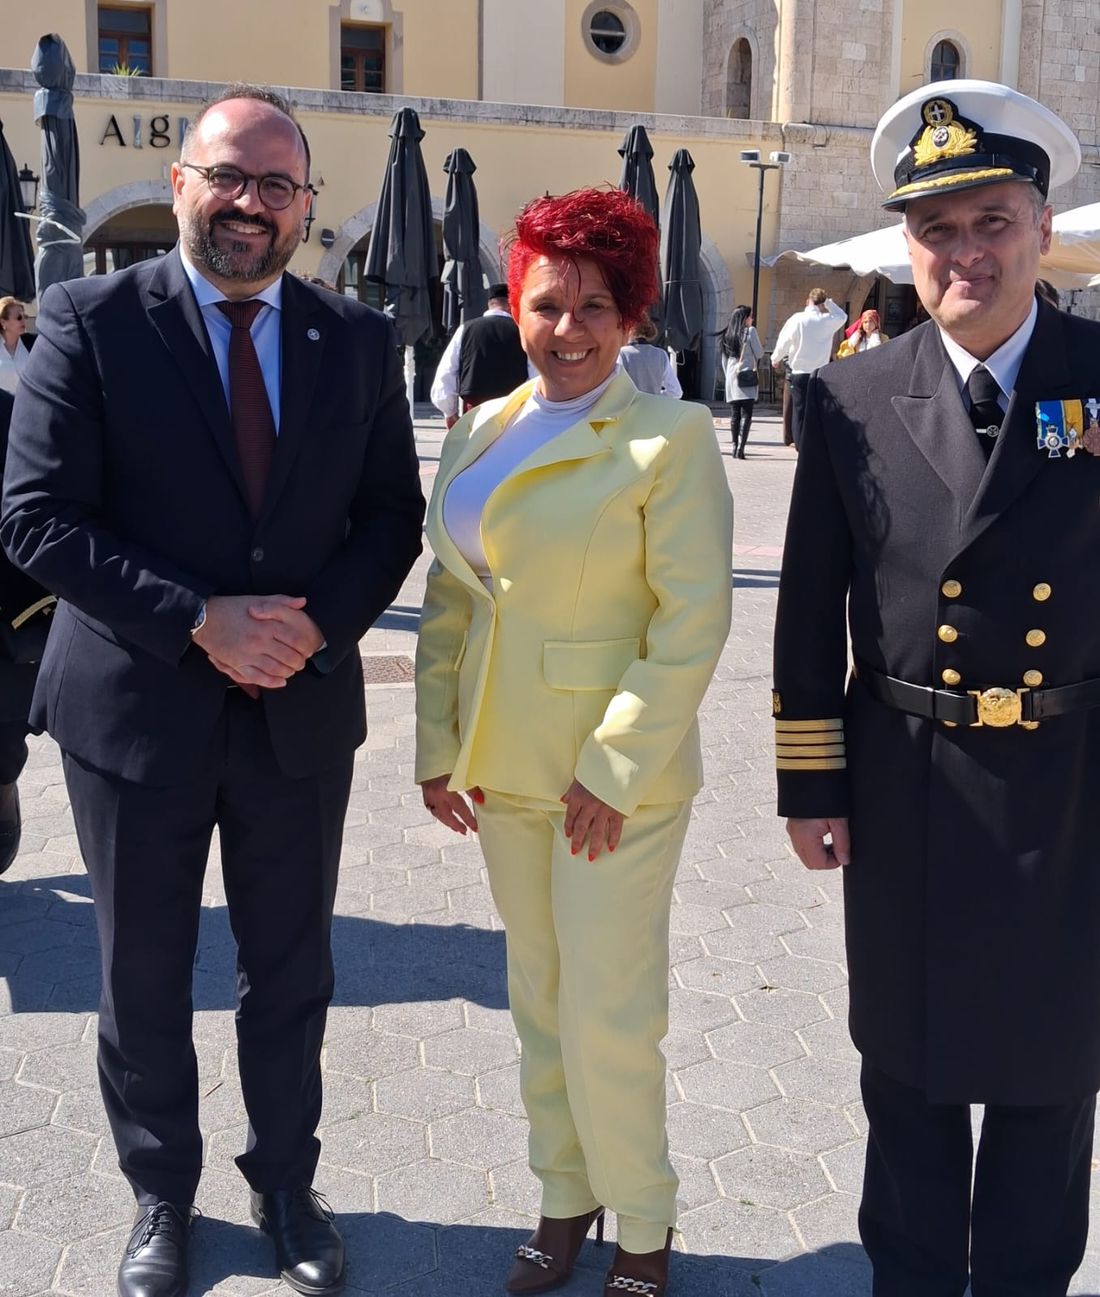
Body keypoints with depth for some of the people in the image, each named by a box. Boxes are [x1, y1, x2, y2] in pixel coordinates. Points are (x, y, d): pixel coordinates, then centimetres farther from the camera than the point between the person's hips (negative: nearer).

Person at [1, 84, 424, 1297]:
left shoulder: (359, 340, 2)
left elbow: (390, 516, 4)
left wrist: (316, 620, -14)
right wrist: (199, 621, -20)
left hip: (301, 705, 2)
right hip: (137, 705, -2)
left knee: (289, 970, 17)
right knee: (143, 976, 14)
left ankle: (286, 1181, 39)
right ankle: (161, 1196, 38)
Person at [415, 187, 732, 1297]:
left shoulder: (669, 438, -10)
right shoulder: (481, 433, 8)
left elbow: (694, 619, -13)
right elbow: (447, 597, 12)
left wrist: (616, 769, -16)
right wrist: (437, 742, 6)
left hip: (617, 773, -6)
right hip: (503, 767, 6)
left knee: (609, 1019, 0)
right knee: (538, 1001, 17)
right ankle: (564, 1196, 36)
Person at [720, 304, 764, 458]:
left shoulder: (728, 334, 10)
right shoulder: (750, 331, -5)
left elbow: (724, 360, 14)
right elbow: (759, 353, 0)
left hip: (731, 377, 5)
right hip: (747, 377, -5)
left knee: (734, 414, 8)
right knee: (746, 414, -7)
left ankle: (735, 446, 8)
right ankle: (741, 447, -17)